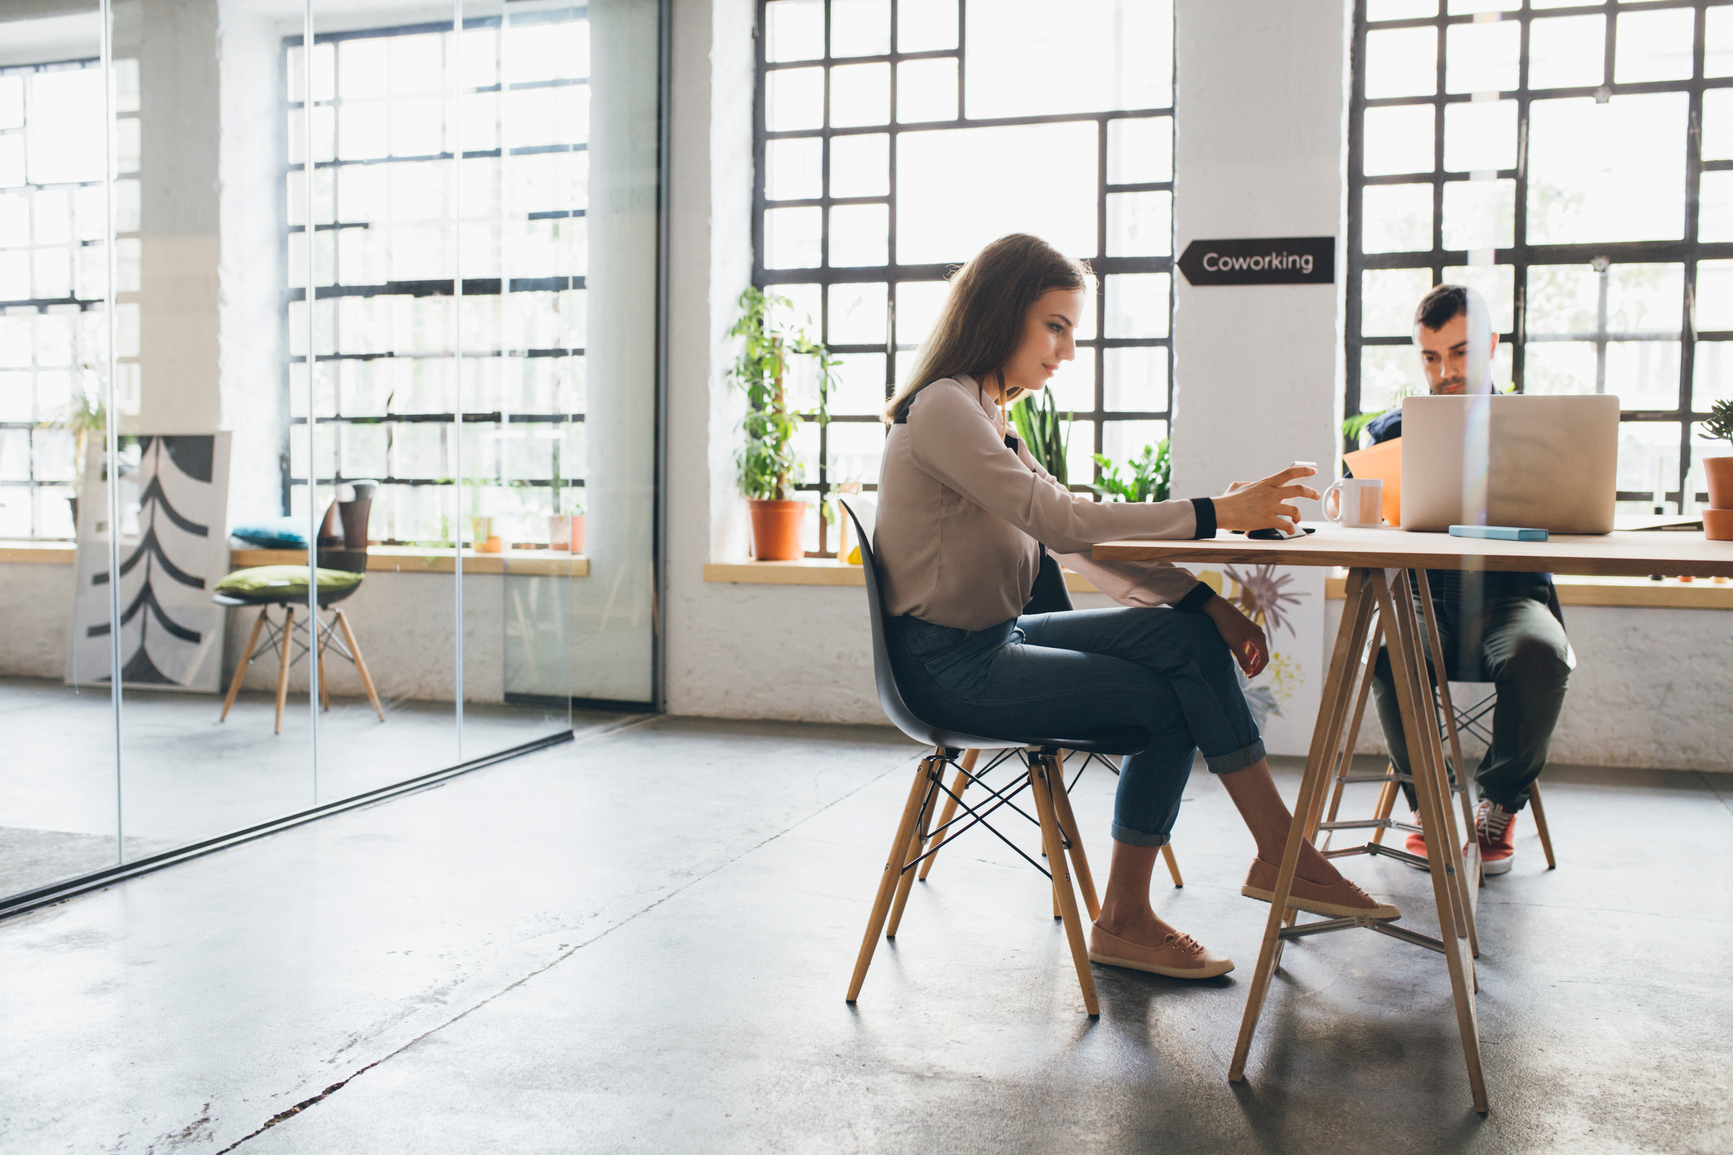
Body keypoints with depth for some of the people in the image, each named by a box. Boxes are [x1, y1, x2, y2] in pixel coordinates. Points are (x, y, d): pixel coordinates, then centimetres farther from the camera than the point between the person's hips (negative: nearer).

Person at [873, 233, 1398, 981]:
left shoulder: (985, 414, 15)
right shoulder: (942, 408, -15)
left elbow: (1075, 536, 9)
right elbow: (1063, 523, -25)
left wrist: (1205, 603, -1)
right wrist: (1218, 513, -23)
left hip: (993, 640, 8)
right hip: (949, 664, -8)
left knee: (1190, 639, -8)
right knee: (1167, 699, -13)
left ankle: (1281, 855, -4)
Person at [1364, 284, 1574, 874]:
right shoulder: (1395, 431, 16)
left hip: (1510, 596, 0)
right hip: (1425, 598, 0)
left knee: (1540, 654, -35)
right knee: (1389, 650, -35)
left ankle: (1500, 804, -8)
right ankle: (1426, 801, -9)